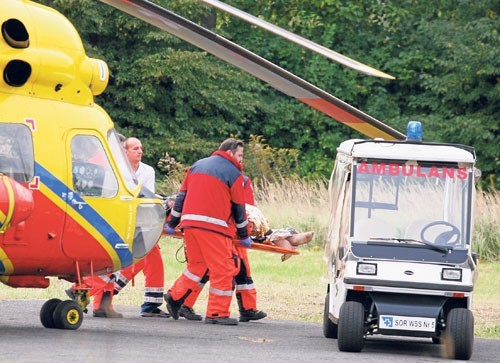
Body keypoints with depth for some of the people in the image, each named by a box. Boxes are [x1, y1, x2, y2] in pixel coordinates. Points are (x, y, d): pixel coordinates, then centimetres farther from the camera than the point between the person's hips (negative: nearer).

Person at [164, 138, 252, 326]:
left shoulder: (197, 166, 19)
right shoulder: (233, 173, 2)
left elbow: (182, 195, 19)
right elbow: (239, 208, 7)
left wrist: (172, 223, 24)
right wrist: (244, 236, 17)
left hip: (189, 223, 7)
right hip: (214, 226, -7)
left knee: (197, 264, 21)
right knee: (223, 269, -2)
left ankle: (175, 296, 13)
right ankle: (217, 313, -4)